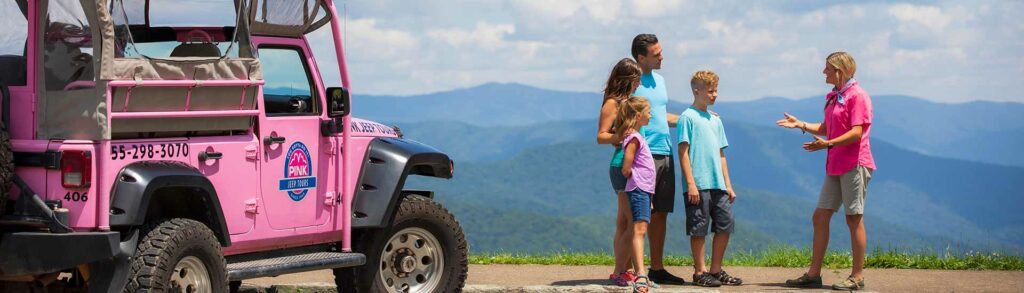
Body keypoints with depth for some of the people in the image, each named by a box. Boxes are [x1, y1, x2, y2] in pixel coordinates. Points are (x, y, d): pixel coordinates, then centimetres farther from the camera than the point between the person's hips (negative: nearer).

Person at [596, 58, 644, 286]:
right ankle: (619, 272, -4)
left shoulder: (628, 101, 17)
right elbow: (601, 136, -11)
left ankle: (625, 270, 14)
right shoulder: (612, 103, -7)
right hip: (622, 166, -9)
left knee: (624, 223, 10)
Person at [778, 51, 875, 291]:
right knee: (820, 216, 6)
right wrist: (801, 125, 11)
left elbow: (857, 132, -19)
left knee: (854, 218, -4)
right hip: (835, 166, 9)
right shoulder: (834, 97, 17)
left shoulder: (857, 95, -11)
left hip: (855, 164, -9)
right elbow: (826, 128, 23)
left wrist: (828, 144, -28)